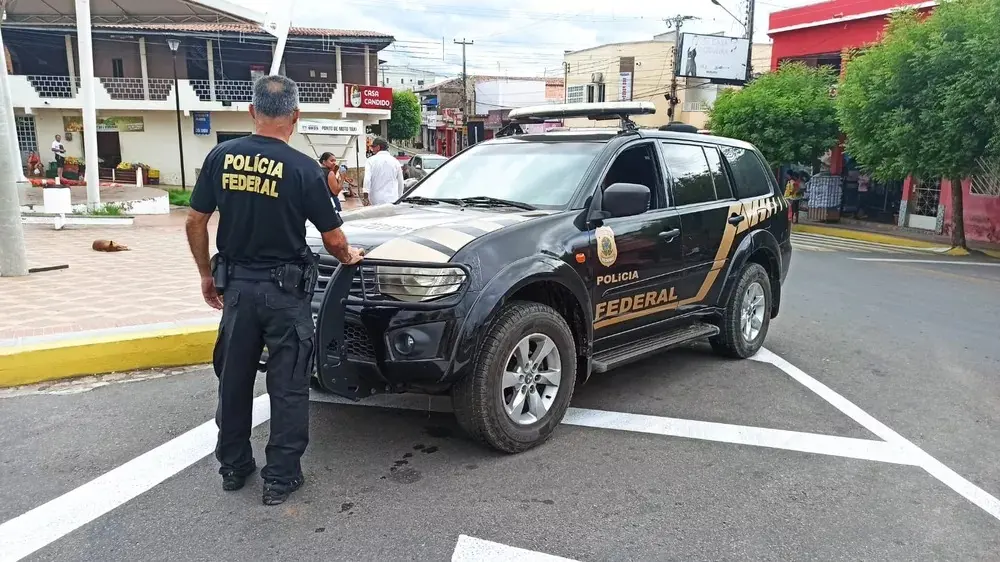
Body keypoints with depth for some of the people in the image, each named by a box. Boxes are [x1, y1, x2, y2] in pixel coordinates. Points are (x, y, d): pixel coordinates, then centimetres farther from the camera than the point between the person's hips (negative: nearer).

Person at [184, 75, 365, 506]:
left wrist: (207, 274, 16)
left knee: (234, 378, 17)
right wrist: (348, 256, 16)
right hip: (285, 288, -3)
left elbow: (195, 222, 3)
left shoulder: (221, 157, -2)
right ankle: (281, 477, 12)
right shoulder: (303, 168, -12)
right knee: (287, 385, 7)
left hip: (237, 284, 4)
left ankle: (233, 466, 29)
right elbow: (332, 237, -5)